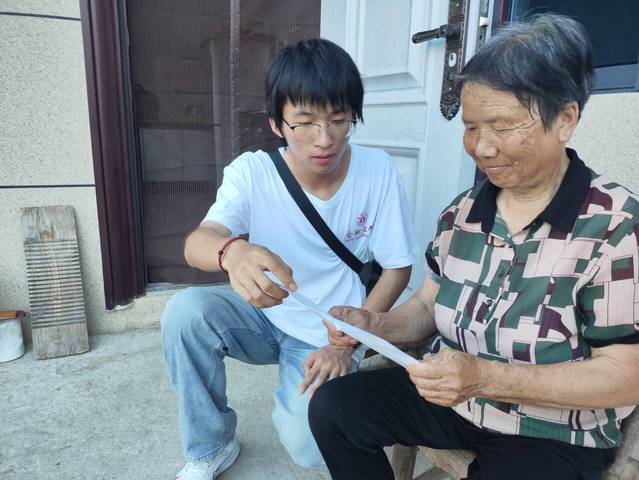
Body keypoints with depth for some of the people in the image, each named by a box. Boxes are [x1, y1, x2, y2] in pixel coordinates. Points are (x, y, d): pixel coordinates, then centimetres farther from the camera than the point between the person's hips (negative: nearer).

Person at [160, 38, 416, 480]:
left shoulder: (378, 171, -16)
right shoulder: (252, 172, -16)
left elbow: (397, 269, -8)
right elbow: (196, 243, -30)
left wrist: (345, 343, -16)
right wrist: (232, 252, -55)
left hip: (329, 336, -1)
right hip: (263, 317, 1)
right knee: (186, 311, -27)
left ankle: (296, 400, 18)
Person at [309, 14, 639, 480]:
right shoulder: (462, 211, -1)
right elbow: (428, 306, 5)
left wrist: (484, 377, -30)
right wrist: (374, 324, -16)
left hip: (554, 434, -4)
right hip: (450, 398, 5)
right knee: (331, 407, -4)